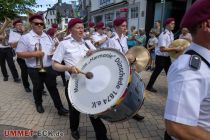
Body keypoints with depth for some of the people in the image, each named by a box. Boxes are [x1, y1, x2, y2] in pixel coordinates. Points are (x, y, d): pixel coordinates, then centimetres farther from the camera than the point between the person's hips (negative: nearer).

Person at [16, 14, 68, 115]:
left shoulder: (48, 37, 8)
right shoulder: (25, 38, -6)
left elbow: (53, 50, 17)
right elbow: (19, 53, -9)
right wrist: (34, 54, -22)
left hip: (49, 68, 3)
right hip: (34, 69, -2)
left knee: (53, 87, 8)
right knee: (38, 88, 16)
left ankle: (59, 107, 17)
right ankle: (38, 104, 43)